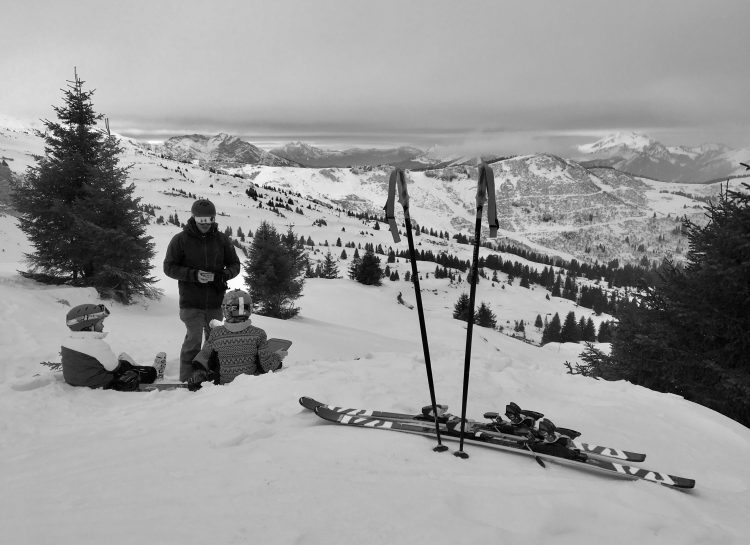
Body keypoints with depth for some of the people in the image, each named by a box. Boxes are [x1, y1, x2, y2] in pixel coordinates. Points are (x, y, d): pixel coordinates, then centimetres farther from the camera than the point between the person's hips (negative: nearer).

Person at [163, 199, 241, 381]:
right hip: (191, 303, -3)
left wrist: (222, 276, -11)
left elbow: (234, 265, 11)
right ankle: (187, 380, 2)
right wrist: (194, 275, -16)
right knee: (193, 340, -9)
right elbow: (169, 267, -1)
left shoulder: (221, 239, 6)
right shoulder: (180, 240, -1)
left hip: (216, 303, 3)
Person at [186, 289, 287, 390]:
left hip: (223, 383, 1)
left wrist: (197, 372, 10)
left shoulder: (216, 334, -14)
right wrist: (277, 356, 8)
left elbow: (202, 361, -3)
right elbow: (267, 364, -10)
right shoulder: (258, 334, -18)